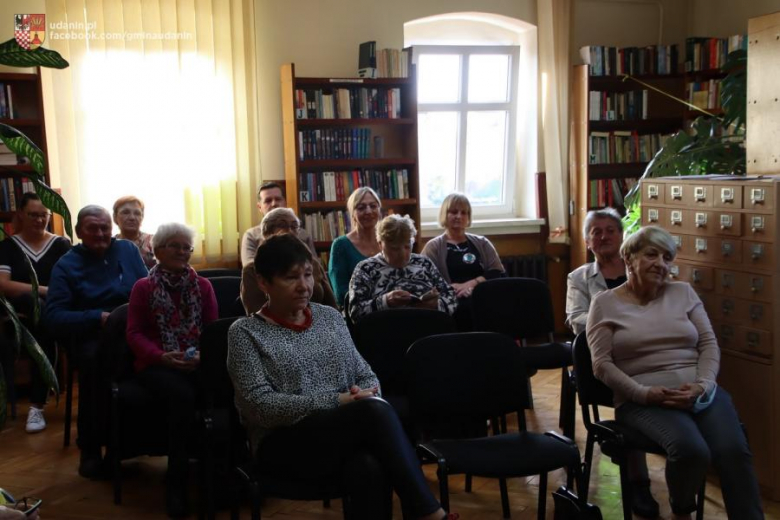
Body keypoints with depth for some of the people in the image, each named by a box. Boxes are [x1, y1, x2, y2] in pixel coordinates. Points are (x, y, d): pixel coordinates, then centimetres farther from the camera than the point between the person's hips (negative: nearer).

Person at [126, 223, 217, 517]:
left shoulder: (203, 286, 17)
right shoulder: (143, 288, 11)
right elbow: (135, 333, 5)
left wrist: (203, 355, -12)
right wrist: (162, 356, -14)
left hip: (197, 363, 2)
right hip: (156, 365, -2)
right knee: (182, 395, -37)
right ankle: (176, 480, -25)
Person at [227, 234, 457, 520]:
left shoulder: (330, 317, 15)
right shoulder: (245, 332, 0)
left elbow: (366, 375, 16)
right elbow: (260, 406, -11)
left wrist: (365, 395, -10)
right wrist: (335, 401, -20)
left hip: (345, 433, 4)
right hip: (284, 445, -4)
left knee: (370, 468, -37)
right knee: (375, 411, -33)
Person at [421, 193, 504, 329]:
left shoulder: (482, 243, 24)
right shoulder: (433, 247, 15)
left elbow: (498, 273, 10)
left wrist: (472, 283, -7)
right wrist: (453, 288, -16)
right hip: (453, 301, -3)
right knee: (468, 305, -40)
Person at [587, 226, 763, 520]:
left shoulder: (684, 292, 15)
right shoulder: (605, 303, 4)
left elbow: (709, 345, 10)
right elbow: (602, 364, -3)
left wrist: (702, 385, -10)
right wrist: (644, 393, -17)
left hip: (700, 392, 4)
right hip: (642, 400, -3)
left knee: (734, 451, -28)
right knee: (691, 450, -32)